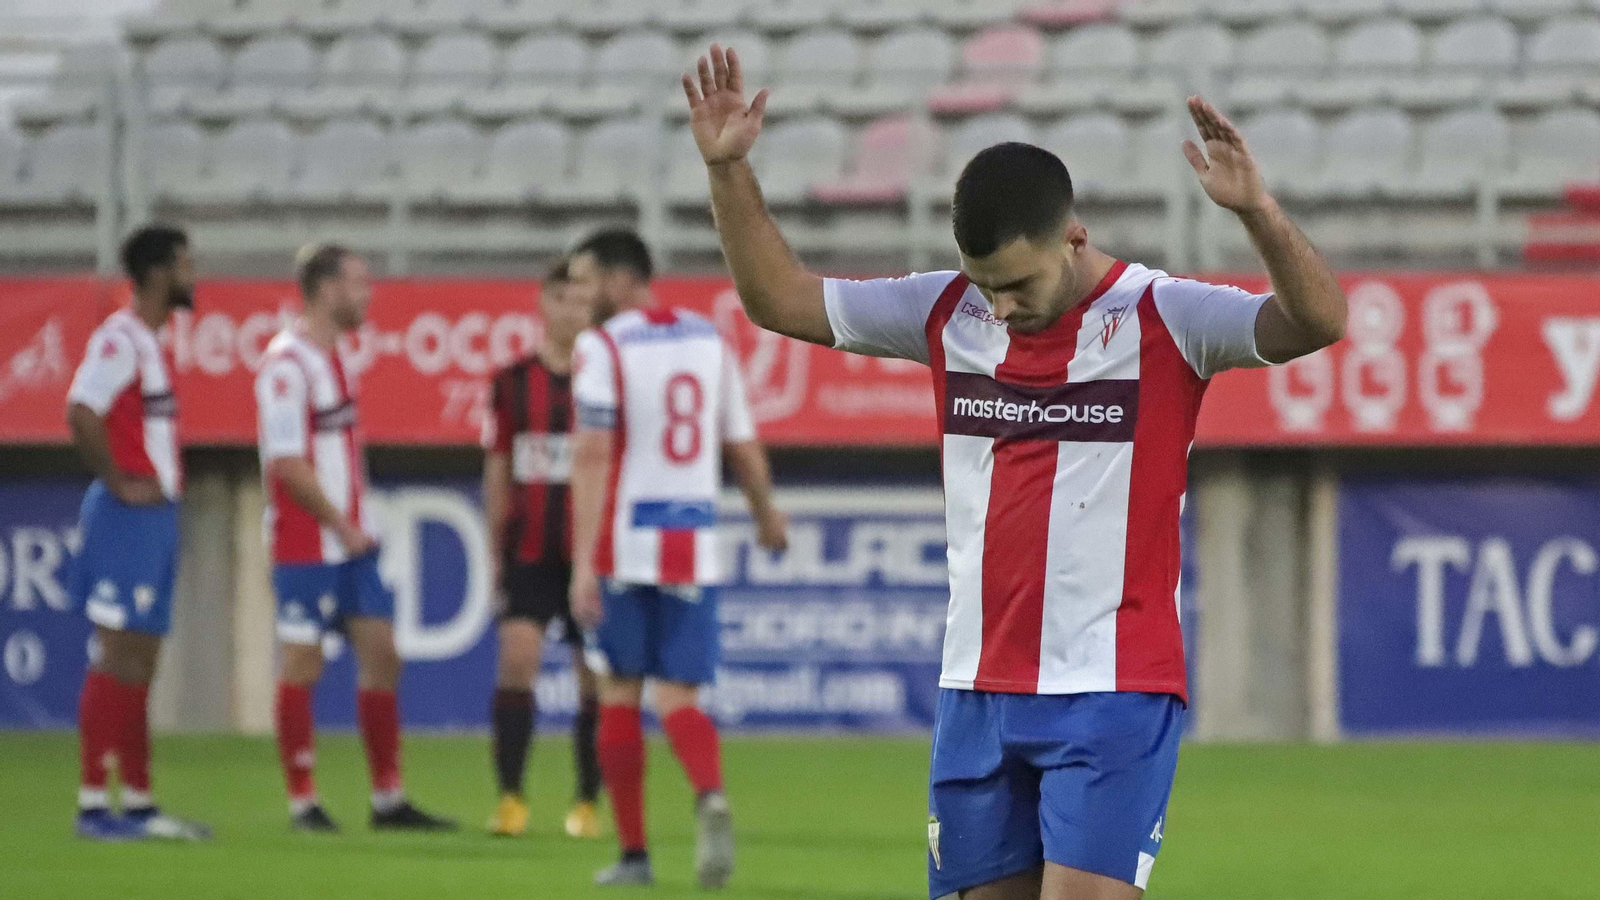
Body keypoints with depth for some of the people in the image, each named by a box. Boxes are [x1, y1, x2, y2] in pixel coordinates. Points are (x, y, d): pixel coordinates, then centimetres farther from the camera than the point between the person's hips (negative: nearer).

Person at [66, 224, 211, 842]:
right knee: (117, 657, -10)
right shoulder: (119, 339, -13)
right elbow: (81, 414, -25)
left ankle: (138, 803, 15)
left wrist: (163, 483, 14)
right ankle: (93, 804, -10)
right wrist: (120, 485, -19)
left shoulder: (149, 344, 16)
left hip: (156, 515, 10)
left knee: (140, 664, 11)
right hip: (128, 516, -10)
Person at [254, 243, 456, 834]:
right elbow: (287, 464, -19)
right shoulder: (287, 363, -15)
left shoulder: (335, 356, 13)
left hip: (351, 538, 9)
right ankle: (302, 803, 5)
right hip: (305, 544, -9)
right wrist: (342, 527, -14)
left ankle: (388, 800, 12)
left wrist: (360, 525, 11)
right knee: (301, 667, -2)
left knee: (381, 657, 7)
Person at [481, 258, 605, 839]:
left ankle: (587, 804, 14)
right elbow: (497, 474, 10)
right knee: (516, 656, -14)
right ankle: (510, 798, -11)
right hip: (529, 552, 1)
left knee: (595, 677, 3)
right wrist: (496, 553, 8)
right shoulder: (512, 383, 5)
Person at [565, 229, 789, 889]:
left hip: (625, 543, -4)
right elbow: (743, 446, 15)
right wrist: (767, 515, 33)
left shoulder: (603, 347, -8)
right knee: (678, 700, 3)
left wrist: (583, 563, -19)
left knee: (619, 697, 10)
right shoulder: (708, 339, 9)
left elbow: (592, 456, -16)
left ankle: (633, 854, 11)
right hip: (693, 544, 4)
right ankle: (711, 798, -28)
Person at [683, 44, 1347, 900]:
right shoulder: (946, 314, 7)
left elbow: (1318, 323, -21)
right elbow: (779, 297, 14)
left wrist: (1257, 211, -36)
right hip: (977, 691, 5)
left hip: (1113, 697, -5)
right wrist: (727, 170, 2)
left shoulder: (1162, 318, -7)